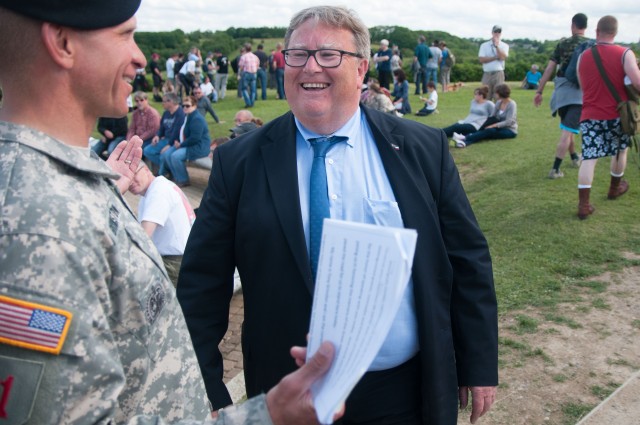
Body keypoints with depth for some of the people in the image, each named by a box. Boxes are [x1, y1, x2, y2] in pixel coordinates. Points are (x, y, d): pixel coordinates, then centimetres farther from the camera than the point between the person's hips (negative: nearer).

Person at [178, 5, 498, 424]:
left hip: (408, 390, 1)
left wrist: (478, 366, 3)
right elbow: (202, 287, -3)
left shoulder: (425, 148, -4)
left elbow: (468, 261, 1)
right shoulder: (239, 162, -6)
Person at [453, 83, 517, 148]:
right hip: (500, 128, 5)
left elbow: (508, 122, -22)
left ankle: (465, 138, -44)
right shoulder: (499, 102, 8)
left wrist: (493, 125, -28)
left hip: (510, 130, -5)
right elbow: (492, 116, 3)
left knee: (490, 131, -34)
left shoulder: (512, 104, -14)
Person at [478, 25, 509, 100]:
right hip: (487, 74, 1)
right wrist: (496, 57, -6)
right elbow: (482, 59, -4)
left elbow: (503, 57, -9)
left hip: (498, 73, -1)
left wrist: (497, 46, -10)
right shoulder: (484, 45, 10)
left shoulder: (504, 45, 10)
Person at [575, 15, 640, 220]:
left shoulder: (583, 57, 4)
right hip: (617, 115, -1)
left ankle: (584, 205, -9)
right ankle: (615, 188, 42)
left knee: (589, 158, -2)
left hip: (590, 116, 1)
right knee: (620, 151, 24)